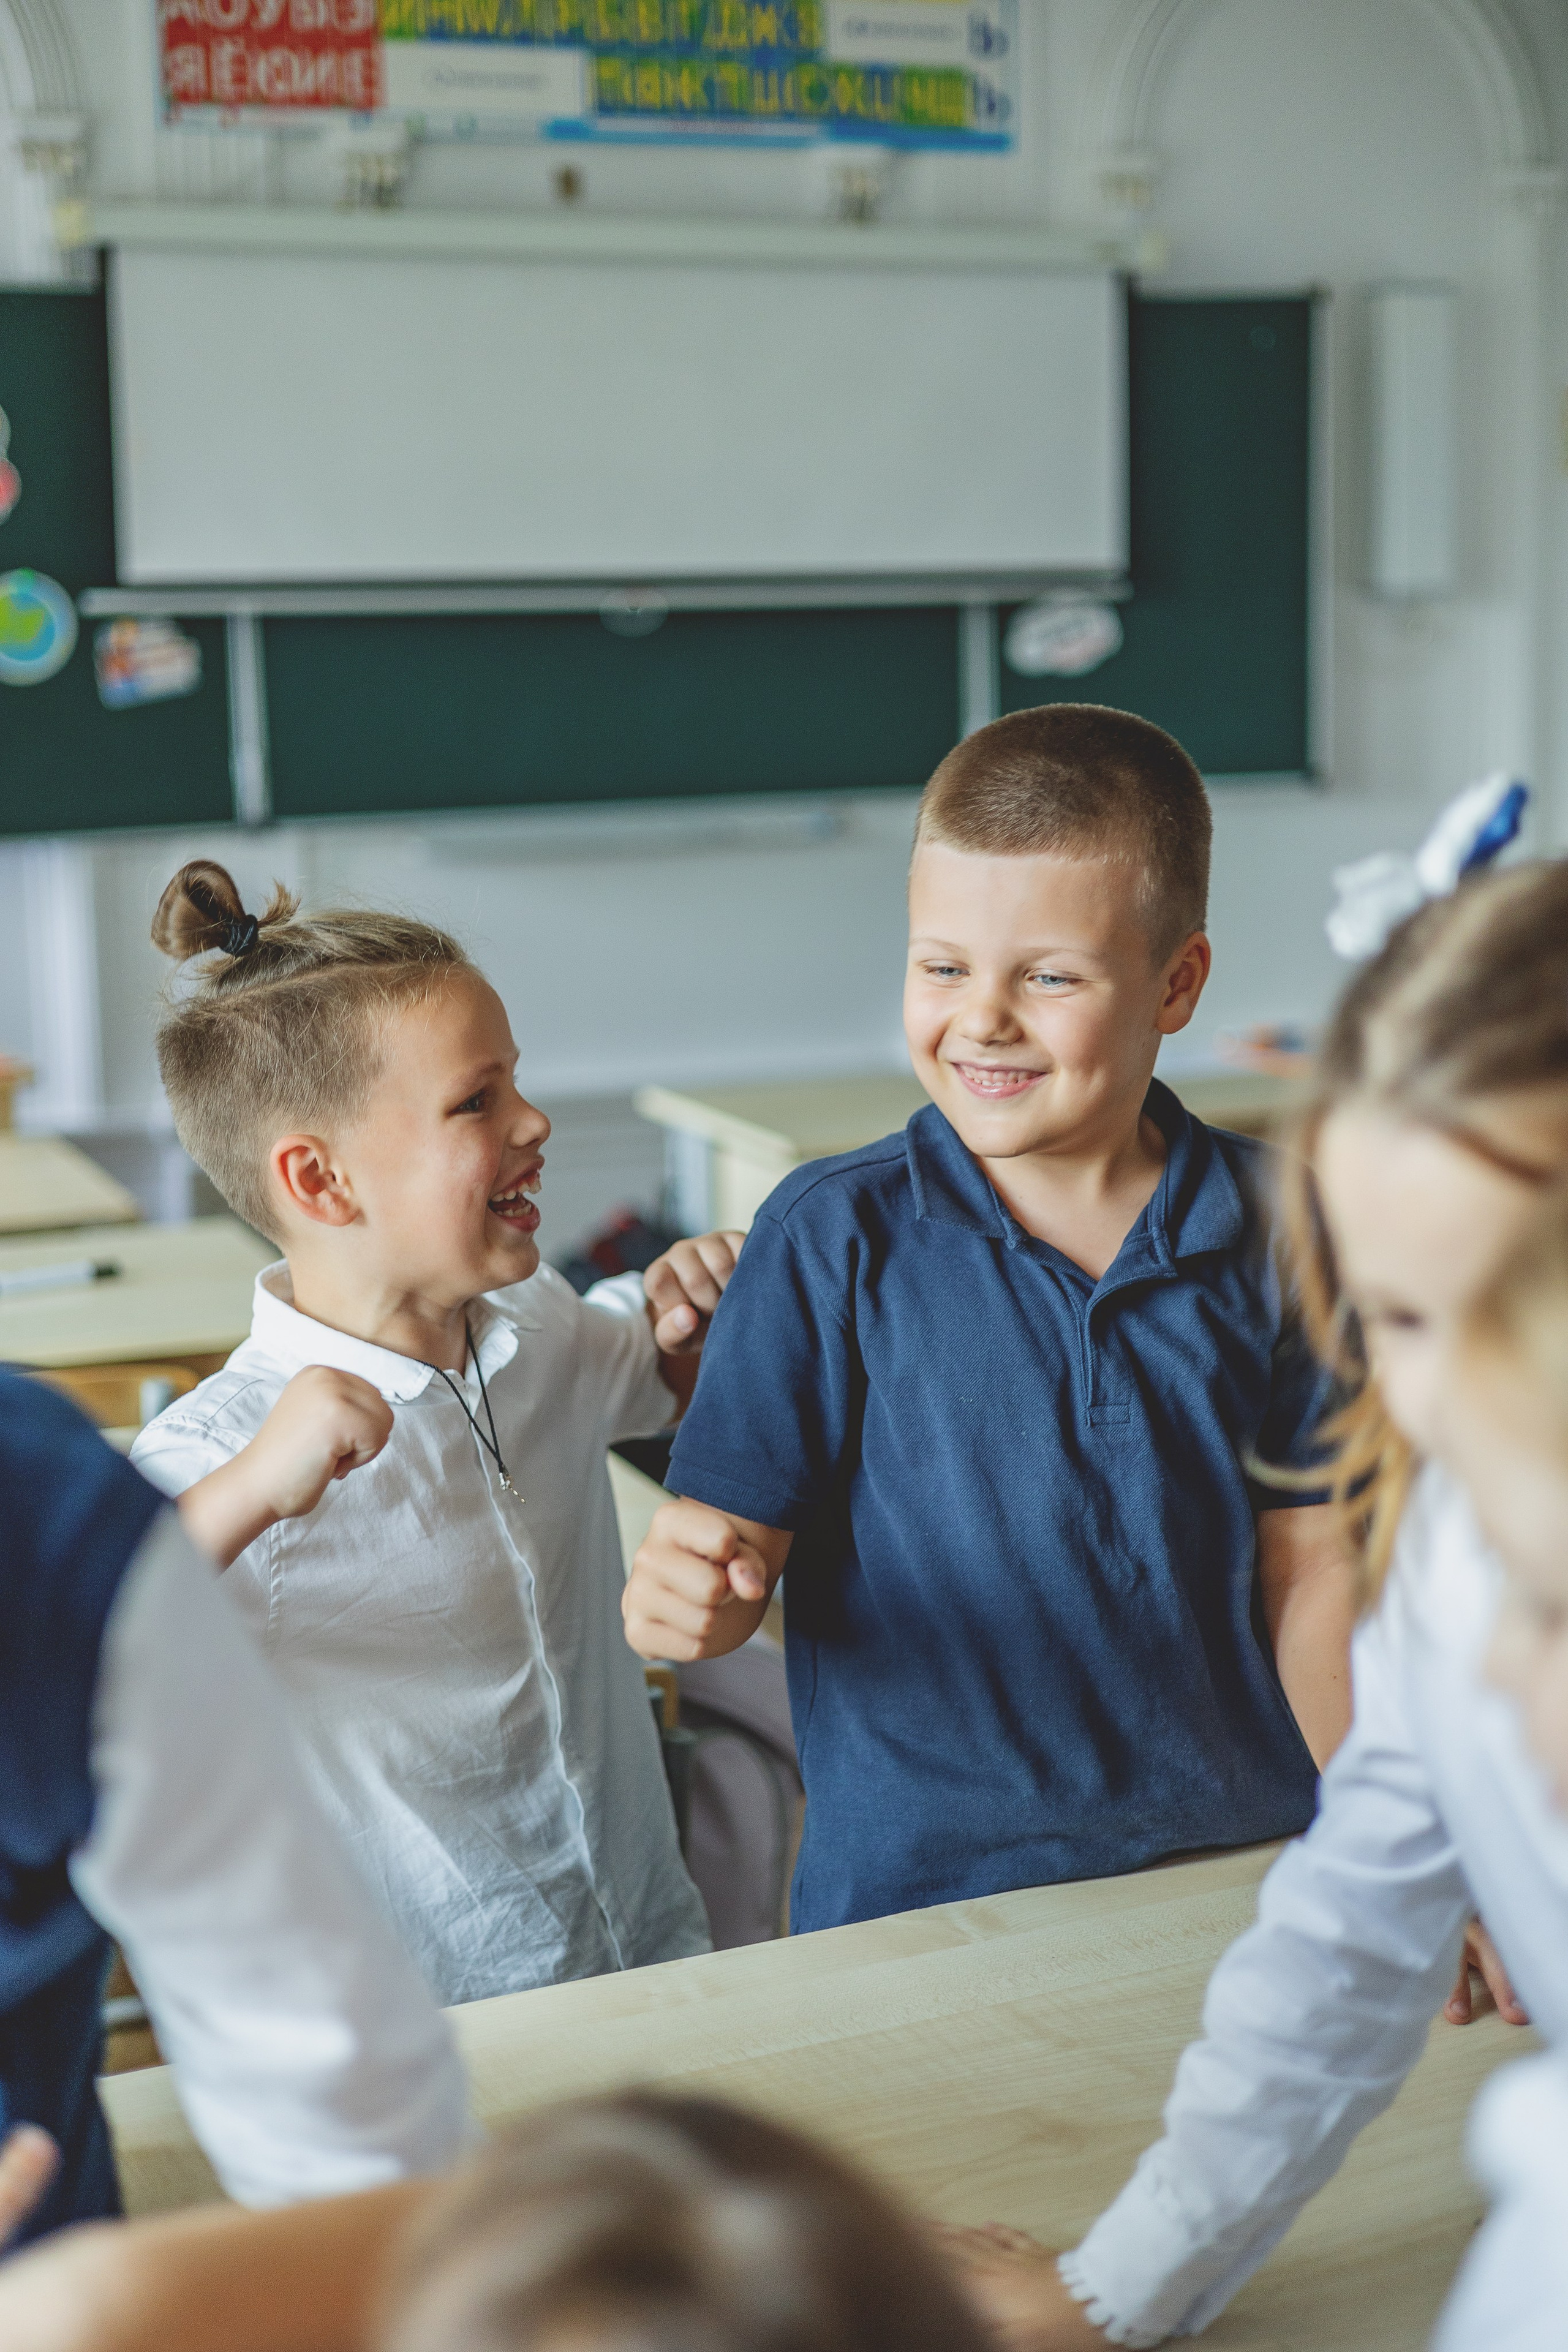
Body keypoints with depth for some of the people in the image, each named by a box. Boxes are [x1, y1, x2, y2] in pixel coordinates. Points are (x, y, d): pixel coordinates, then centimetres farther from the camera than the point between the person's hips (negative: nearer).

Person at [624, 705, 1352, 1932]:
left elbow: (1309, 1565, 4)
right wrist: (692, 1597, -29)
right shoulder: (832, 1236, -7)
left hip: (1234, 1871, 2)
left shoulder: (1271, 1225, 0)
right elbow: (739, 1544, -8)